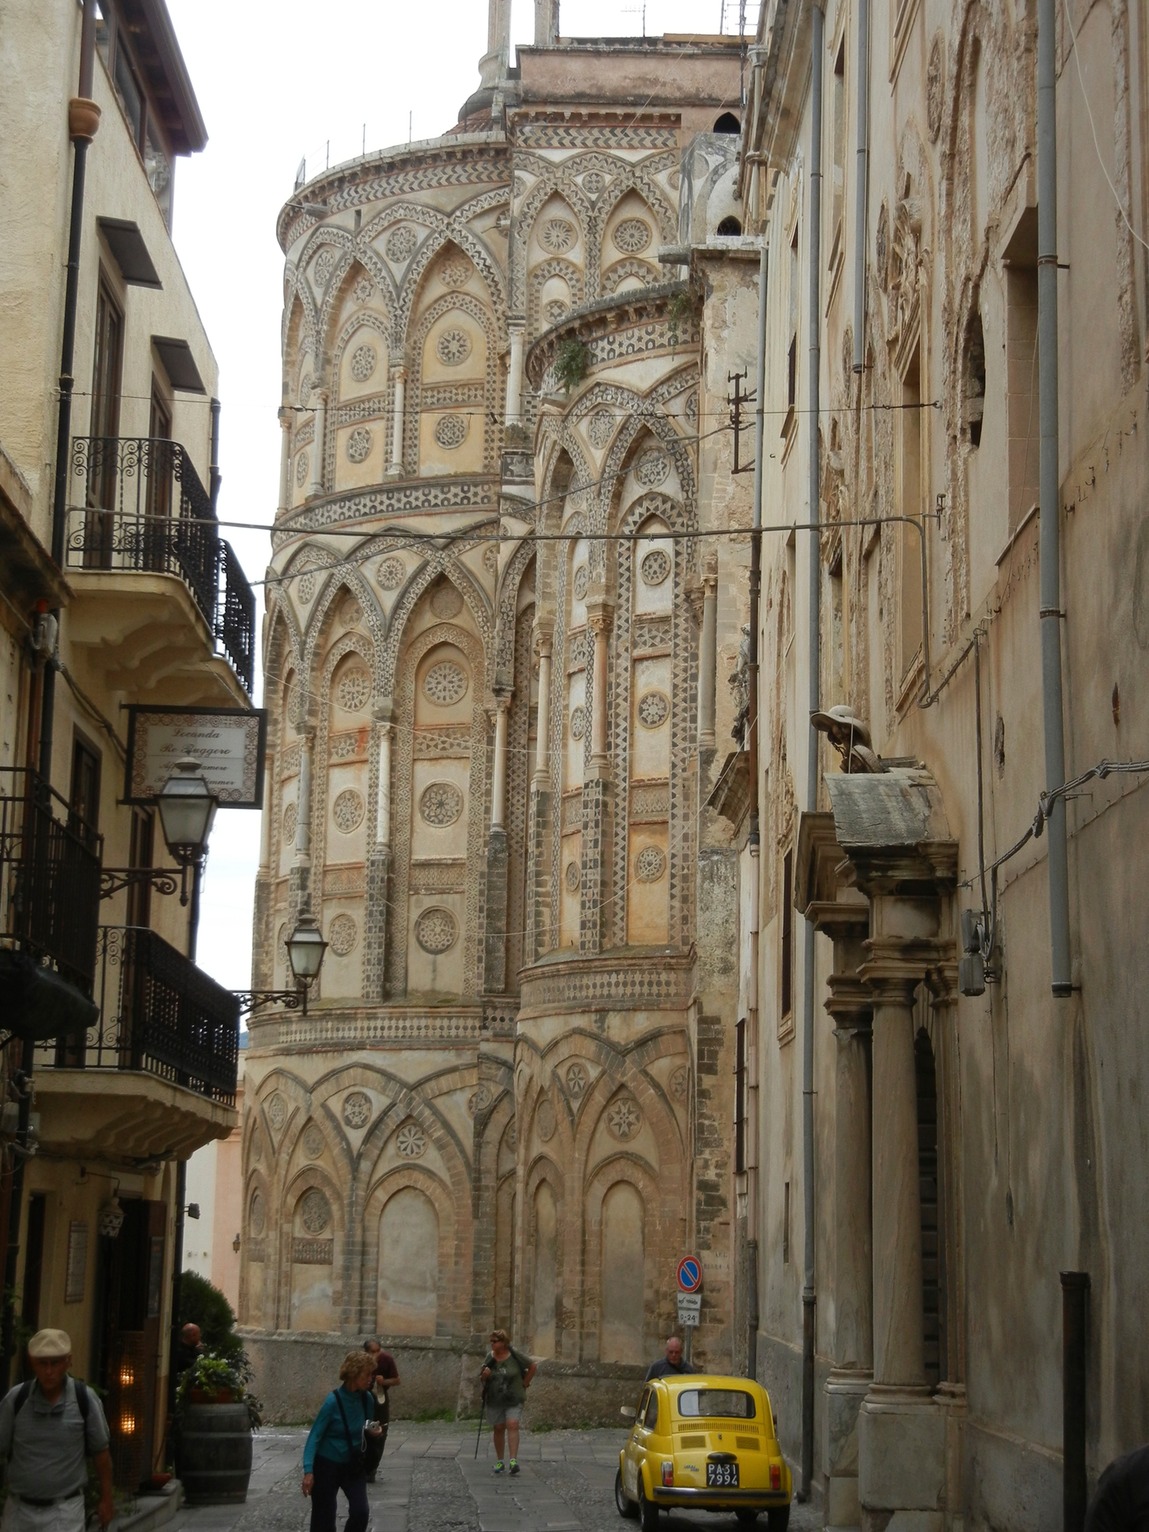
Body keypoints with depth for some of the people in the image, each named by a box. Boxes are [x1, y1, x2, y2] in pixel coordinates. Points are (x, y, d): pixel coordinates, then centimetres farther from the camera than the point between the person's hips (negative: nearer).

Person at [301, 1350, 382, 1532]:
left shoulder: (367, 1399, -6)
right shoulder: (333, 1401, -22)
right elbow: (314, 1436, -21)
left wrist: (371, 1430, -13)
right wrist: (308, 1471, -31)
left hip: (353, 1465, 4)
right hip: (327, 1465, -4)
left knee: (360, 1512, -12)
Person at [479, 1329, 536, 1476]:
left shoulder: (515, 1355, -8)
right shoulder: (489, 1358, 2)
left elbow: (533, 1366, 2)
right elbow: (482, 1379, 9)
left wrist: (525, 1383, 2)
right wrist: (485, 1375, -14)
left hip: (514, 1399, -3)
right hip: (494, 1400, 3)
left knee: (512, 1425, -16)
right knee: (498, 1429, 6)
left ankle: (513, 1460, -21)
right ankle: (499, 1461, 17)